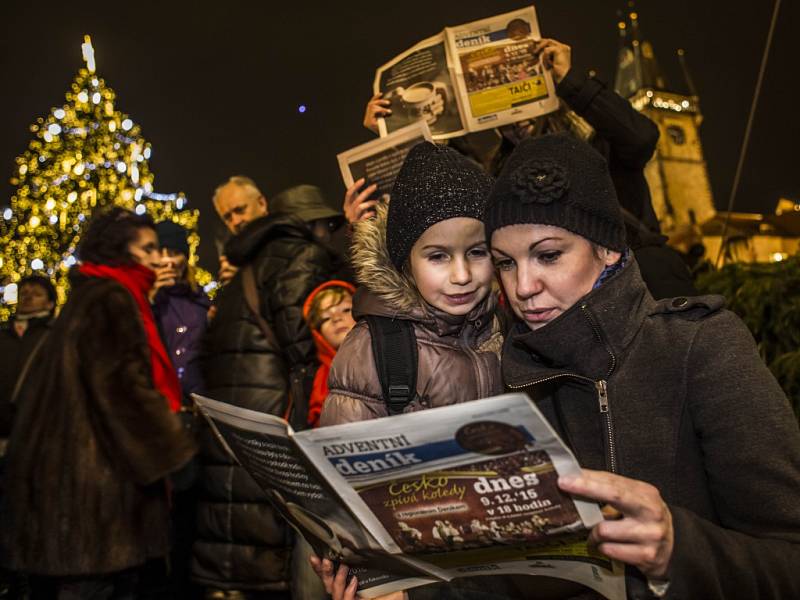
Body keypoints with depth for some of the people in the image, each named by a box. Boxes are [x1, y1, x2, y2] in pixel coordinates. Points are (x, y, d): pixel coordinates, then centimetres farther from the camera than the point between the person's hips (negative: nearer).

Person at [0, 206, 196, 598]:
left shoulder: (91, 296, 18)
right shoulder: (111, 300, -13)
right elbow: (121, 383, -21)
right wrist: (173, 449, -17)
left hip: (80, 460, 10)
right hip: (98, 465, -10)